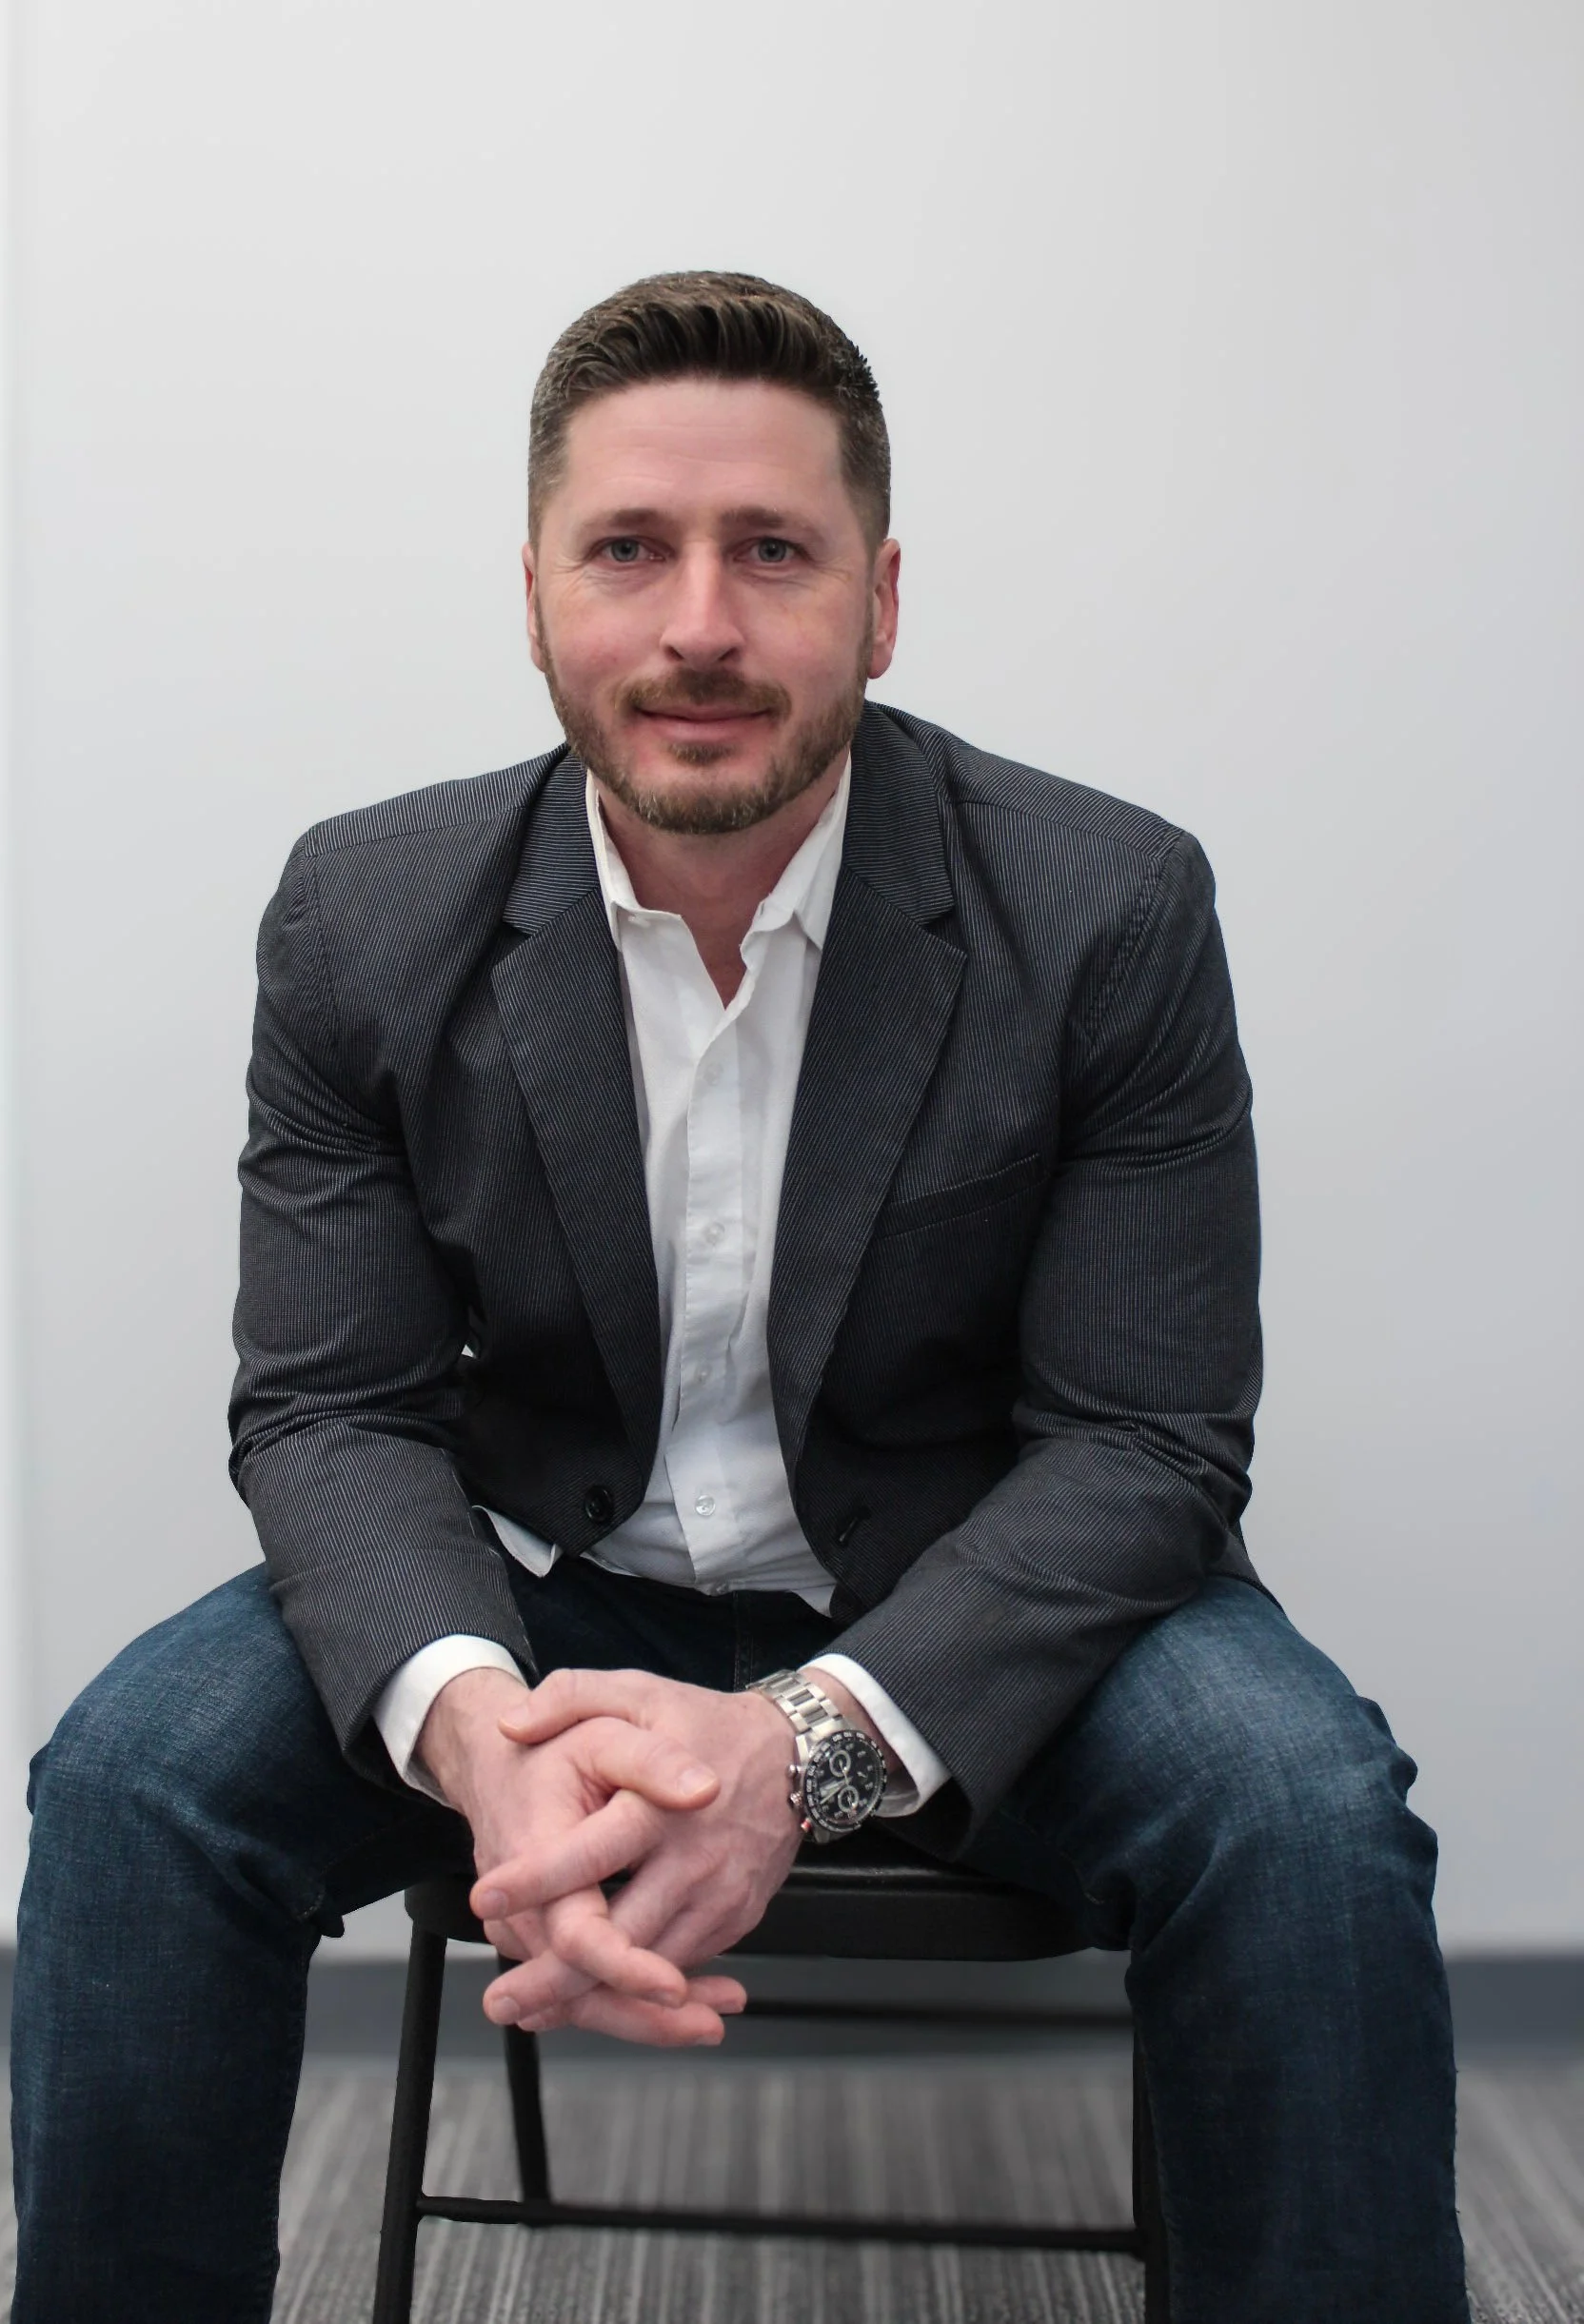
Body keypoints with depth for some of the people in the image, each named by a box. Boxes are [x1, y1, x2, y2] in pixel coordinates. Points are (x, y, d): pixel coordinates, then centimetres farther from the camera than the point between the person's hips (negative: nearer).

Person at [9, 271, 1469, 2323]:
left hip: (961, 1606, -1)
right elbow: (330, 1407, -7)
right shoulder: (365, 917, -8)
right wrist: (469, 1723, -31)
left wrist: (811, 1740, -33)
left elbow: (1148, 1441, -15)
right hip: (536, 1591, 2)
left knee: (1305, 1811, -29)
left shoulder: (1111, 915, -14)